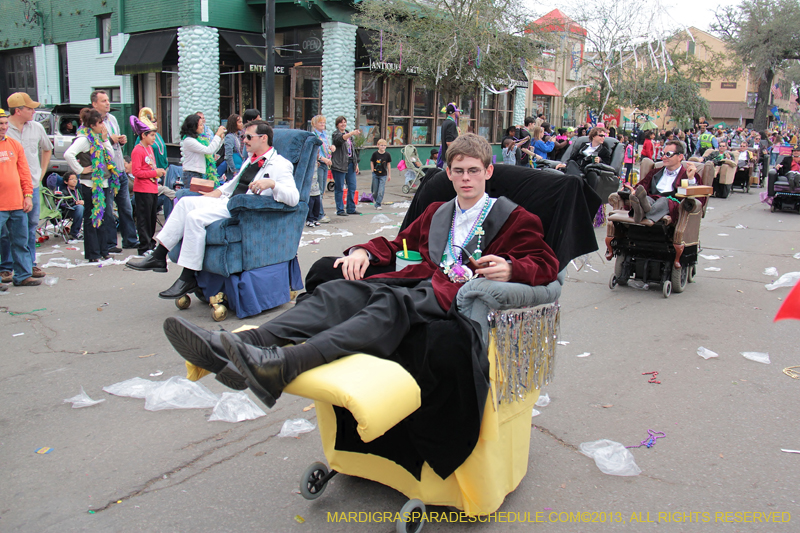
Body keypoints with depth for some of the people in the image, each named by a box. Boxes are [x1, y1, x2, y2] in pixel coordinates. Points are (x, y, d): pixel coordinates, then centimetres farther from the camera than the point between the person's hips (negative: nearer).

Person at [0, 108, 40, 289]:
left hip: (18, 204, 5)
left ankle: (22, 275, 21)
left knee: (21, 241, 11)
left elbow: (24, 171, 13)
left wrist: (28, 195, 6)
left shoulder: (15, 145, 11)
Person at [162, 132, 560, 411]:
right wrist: (365, 252, 11)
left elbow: (546, 265, 9)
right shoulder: (437, 212, 33)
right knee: (340, 290, -24)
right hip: (422, 279, 6)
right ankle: (236, 347, -44)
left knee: (392, 302, -37)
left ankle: (280, 366, -60)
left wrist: (510, 269, -14)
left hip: (460, 293, -5)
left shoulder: (515, 218, 17)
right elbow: (398, 243, 34)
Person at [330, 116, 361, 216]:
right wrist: (352, 133, -45)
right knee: (339, 188, -2)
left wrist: (356, 162, 19)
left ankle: (351, 209, 17)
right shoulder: (336, 135, -5)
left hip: (350, 163, 7)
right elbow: (341, 138, -29)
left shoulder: (349, 134, 19)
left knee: (352, 187, 7)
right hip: (339, 164, -7)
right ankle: (340, 210, 5)